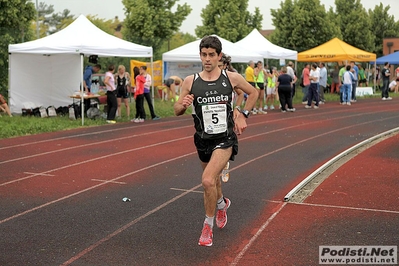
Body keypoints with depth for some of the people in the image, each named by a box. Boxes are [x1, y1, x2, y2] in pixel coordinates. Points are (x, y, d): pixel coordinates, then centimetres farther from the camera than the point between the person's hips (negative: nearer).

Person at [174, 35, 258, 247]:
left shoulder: (232, 78, -7)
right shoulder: (190, 81, -5)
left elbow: (253, 93, 12)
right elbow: (177, 111, 2)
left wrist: (243, 114, 4)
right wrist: (183, 104, -20)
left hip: (225, 139, -3)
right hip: (203, 140, 3)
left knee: (208, 180, -22)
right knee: (213, 180, 22)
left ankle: (208, 226, -1)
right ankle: (221, 204, 58)